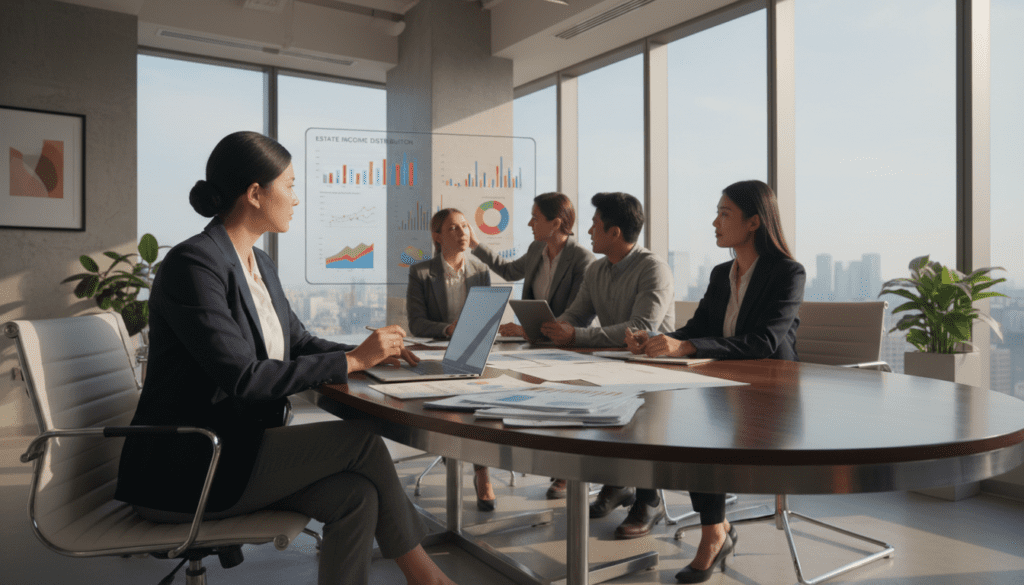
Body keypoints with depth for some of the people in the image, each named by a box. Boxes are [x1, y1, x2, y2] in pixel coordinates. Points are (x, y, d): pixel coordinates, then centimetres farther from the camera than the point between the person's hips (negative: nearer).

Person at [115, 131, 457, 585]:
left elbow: (298, 342, 18)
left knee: (358, 496, -14)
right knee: (360, 437, -16)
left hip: (241, 450, 8)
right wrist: (351, 361, -20)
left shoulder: (262, 266, 10)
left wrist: (367, 352, 0)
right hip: (185, 468, -8)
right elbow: (243, 378, -25)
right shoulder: (192, 263, -18)